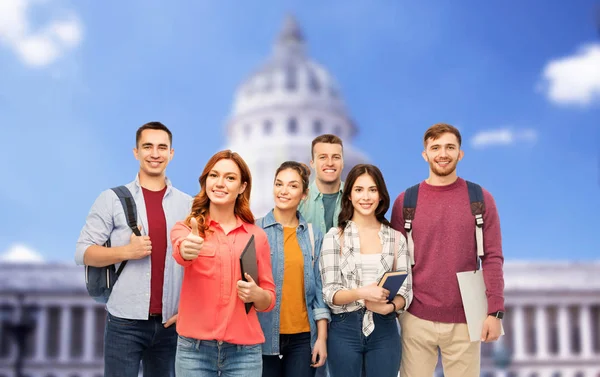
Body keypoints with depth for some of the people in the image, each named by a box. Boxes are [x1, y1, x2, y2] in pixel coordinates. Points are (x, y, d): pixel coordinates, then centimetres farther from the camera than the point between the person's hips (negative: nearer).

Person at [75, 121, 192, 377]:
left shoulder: (187, 204, 8)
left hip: (171, 323, 3)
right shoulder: (112, 199, 1)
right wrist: (127, 251, -16)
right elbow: (83, 253, -2)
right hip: (125, 321, -2)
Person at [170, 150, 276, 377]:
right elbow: (179, 251, -24)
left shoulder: (257, 236, 5)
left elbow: (269, 300, 11)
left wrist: (257, 295, -11)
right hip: (194, 349, -1)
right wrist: (186, 249, -46)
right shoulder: (186, 228, 0)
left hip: (244, 351, 1)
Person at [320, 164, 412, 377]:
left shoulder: (396, 238, 4)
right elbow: (330, 293, -6)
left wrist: (389, 307, -16)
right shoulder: (335, 237, -2)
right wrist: (362, 293, -23)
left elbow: (406, 291, 5)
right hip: (344, 330, -1)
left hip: (385, 330, 2)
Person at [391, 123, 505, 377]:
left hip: (465, 319, 0)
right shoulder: (406, 201, 2)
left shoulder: (481, 199, 1)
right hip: (417, 318, 0)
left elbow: (492, 259, -1)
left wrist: (495, 311, -7)